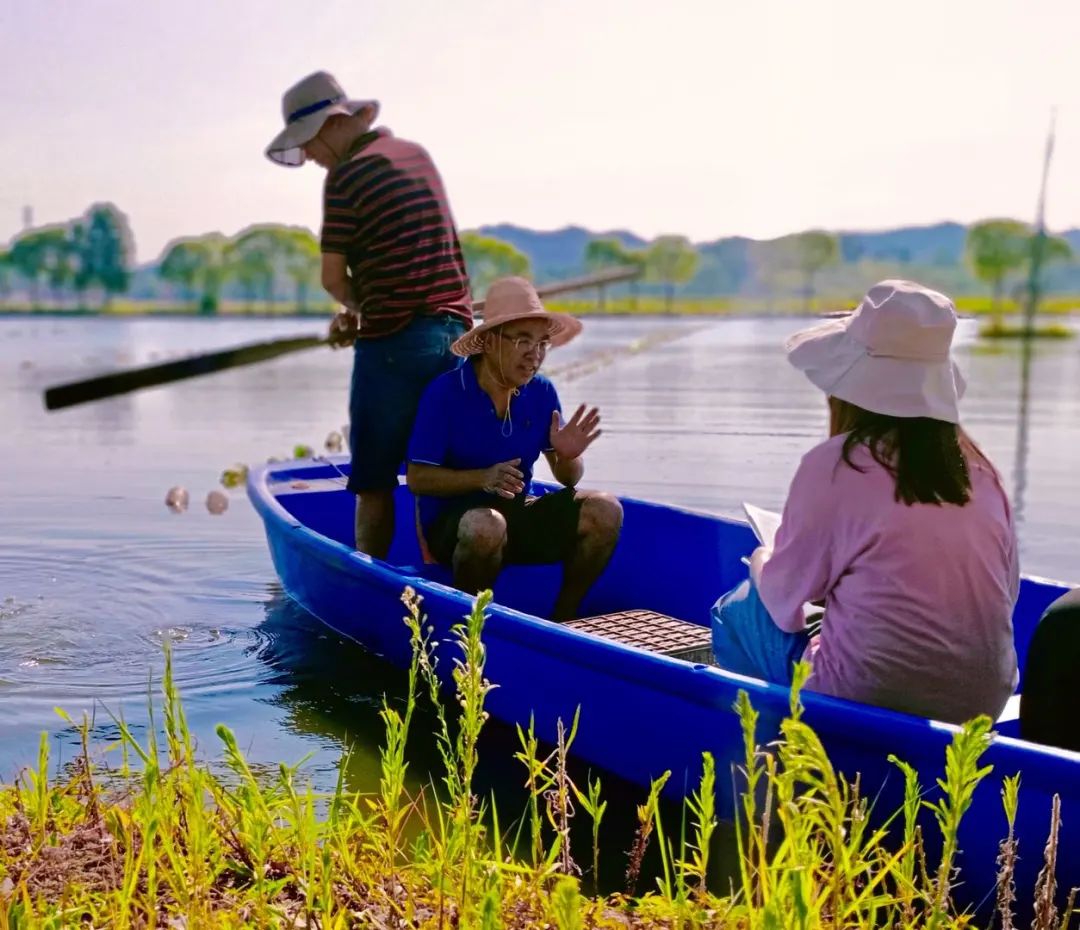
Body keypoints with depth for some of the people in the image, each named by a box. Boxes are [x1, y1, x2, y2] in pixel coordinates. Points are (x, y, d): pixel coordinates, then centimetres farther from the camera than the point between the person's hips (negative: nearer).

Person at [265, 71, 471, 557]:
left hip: (394, 343, -7)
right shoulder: (417, 155, 15)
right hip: (455, 332, 7)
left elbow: (333, 276, -6)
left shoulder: (348, 175, -8)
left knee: (375, 482, 3)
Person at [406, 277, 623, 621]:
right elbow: (417, 479, -14)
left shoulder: (542, 392, 1)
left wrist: (568, 457, -19)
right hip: (452, 521, -5)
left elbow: (567, 479, 6)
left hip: (518, 513, 5)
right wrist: (484, 478, -28)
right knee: (486, 527, -39)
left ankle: (562, 620, -1)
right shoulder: (445, 393, -13)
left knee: (604, 511, -15)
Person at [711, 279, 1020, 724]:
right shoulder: (978, 466, 0)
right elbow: (1007, 593, 11)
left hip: (874, 705, -6)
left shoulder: (834, 465, -15)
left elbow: (784, 604, -6)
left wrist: (761, 562, 18)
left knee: (734, 613, 16)